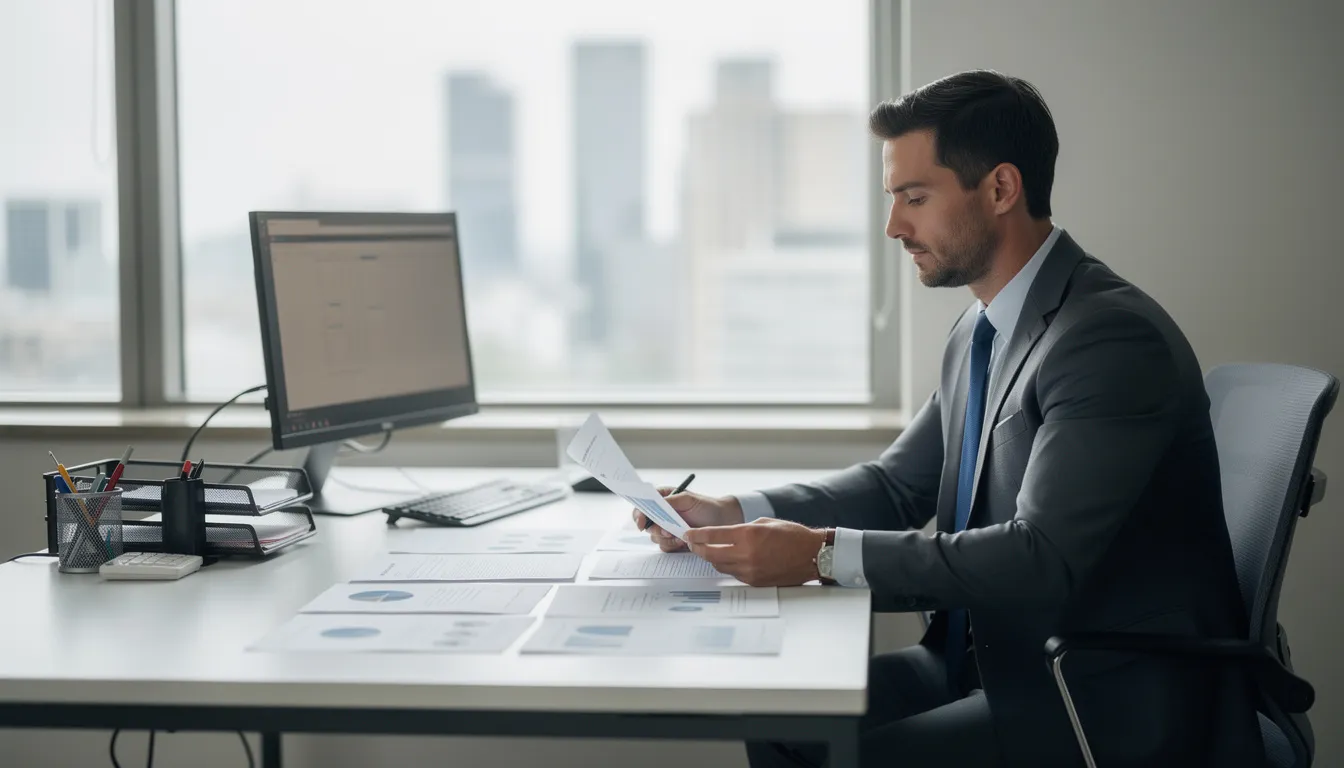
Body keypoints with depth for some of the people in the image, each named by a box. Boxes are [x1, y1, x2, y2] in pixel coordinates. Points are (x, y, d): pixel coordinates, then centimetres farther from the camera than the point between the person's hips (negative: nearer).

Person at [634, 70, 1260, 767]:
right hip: (992, 664, 9)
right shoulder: (980, 333, 10)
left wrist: (825, 552, -27)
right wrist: (733, 515, 0)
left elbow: (1040, 558, -27)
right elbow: (898, 485, 15)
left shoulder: (1113, 338, -21)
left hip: (1109, 708, -8)